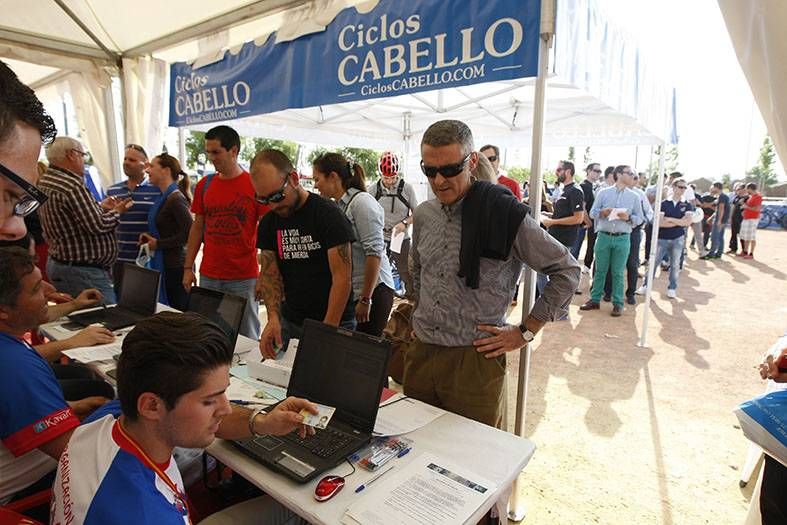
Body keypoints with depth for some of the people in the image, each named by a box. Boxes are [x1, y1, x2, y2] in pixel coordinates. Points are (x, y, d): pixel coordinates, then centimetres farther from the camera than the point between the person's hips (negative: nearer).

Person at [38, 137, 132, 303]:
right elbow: (98, 226, -21)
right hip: (83, 271, -11)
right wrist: (117, 211, -4)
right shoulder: (72, 185, -21)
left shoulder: (45, 182, 11)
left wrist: (100, 207, 13)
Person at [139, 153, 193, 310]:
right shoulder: (162, 197, 14)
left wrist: (158, 243, -14)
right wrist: (148, 236, 6)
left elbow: (189, 233, -21)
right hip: (163, 264, 9)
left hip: (175, 267, -9)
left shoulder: (176, 199, -15)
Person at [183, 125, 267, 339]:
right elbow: (197, 228, 14)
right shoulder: (204, 185, 8)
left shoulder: (255, 185, -6)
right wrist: (188, 267, 9)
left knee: (246, 337, 5)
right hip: (209, 276, 4)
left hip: (244, 278, -4)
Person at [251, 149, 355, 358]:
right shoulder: (268, 223, 4)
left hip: (334, 323, -5)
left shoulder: (328, 214, -14)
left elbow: (342, 278, -18)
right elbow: (270, 275, 2)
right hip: (290, 322, 5)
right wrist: (273, 318, -16)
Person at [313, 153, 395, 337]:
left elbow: (374, 253, -17)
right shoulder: (338, 206, 11)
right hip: (349, 292, 7)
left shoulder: (361, 202, -11)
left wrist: (365, 299, -17)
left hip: (373, 291, -7)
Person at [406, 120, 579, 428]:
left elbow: (567, 271, -6)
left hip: (475, 359, -5)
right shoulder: (423, 215, 5)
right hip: (420, 353, 5)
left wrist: (526, 332, -6)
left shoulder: (505, 215, -12)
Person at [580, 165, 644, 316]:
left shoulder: (634, 196, 8)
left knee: (618, 273, 3)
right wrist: (602, 213, -15)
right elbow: (592, 212, 5)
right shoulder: (603, 193, 5)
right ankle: (594, 299, 15)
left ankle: (618, 303, 12)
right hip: (603, 236, 0)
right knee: (600, 270, 6)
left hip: (622, 239, 0)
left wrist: (628, 217, -13)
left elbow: (640, 218, 6)